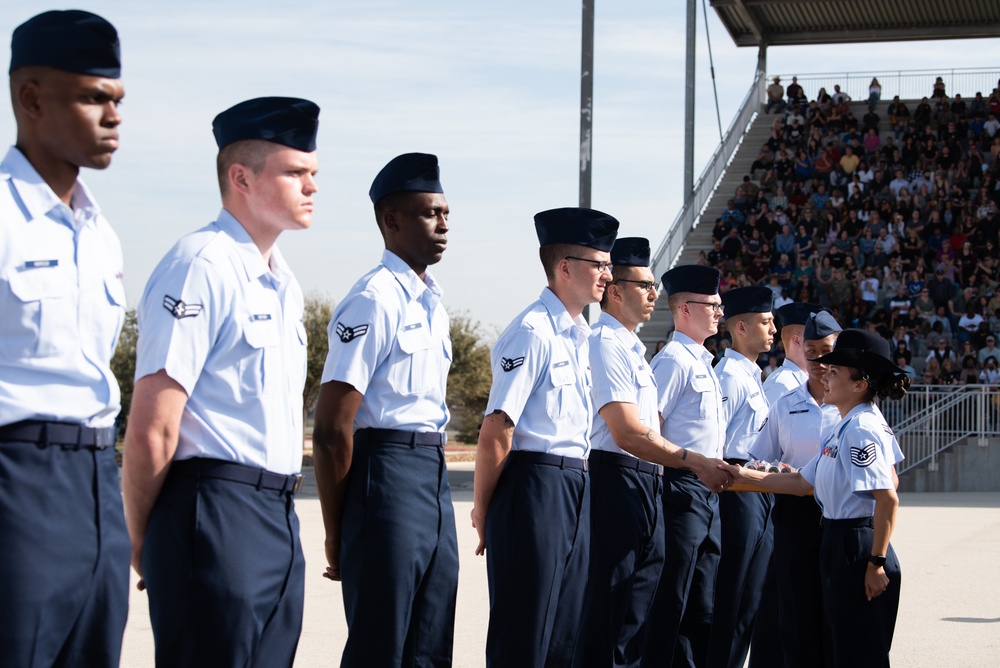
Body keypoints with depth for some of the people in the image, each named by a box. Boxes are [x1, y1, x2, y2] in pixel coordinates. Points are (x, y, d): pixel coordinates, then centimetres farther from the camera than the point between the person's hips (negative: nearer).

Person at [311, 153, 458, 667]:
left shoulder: (431, 303, 16)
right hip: (386, 473, -9)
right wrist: (336, 535, -10)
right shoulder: (374, 300, -13)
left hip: (434, 474, 9)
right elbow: (332, 428, -16)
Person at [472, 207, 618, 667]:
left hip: (575, 489, 9)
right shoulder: (534, 332, -13)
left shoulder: (580, 335, 15)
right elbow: (496, 431, -16)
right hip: (535, 486, -9)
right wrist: (483, 510, -9)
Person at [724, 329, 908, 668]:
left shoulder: (861, 430, -17)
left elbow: (887, 499, -23)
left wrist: (876, 563, -23)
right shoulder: (842, 429, 13)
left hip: (858, 548, -10)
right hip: (839, 546, 10)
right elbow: (804, 482, 17)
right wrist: (748, 476, 13)